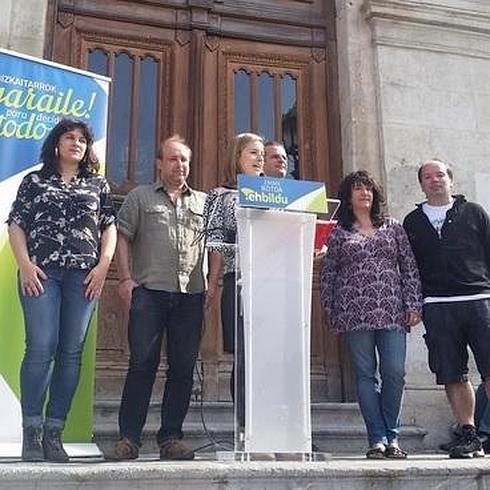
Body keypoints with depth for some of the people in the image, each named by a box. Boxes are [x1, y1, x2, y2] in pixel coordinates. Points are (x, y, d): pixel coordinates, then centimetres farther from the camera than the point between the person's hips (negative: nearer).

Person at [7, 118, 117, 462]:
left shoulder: (98, 185, 17)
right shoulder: (35, 181, 13)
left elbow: (109, 227, 13)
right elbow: (16, 224, 8)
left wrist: (103, 265, -1)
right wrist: (25, 264, -6)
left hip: (84, 275, 2)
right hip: (41, 272, -2)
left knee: (71, 352, -1)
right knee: (41, 347, -10)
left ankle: (54, 431, 6)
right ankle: (32, 430, -2)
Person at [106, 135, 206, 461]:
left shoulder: (203, 202, 19)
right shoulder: (140, 197, 13)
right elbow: (122, 237, 6)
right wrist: (126, 278, -5)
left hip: (191, 294, 3)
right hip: (149, 291, -2)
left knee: (183, 368, 3)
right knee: (142, 364, -5)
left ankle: (171, 438, 11)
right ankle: (129, 439, 1)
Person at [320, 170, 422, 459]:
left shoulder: (393, 227, 15)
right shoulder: (339, 234, 11)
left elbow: (410, 268, 11)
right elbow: (328, 276, 9)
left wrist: (413, 305, 2)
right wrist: (331, 313, 2)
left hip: (392, 312, 1)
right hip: (355, 314, -1)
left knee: (395, 373, -4)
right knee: (366, 375, 0)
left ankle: (392, 437, 11)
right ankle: (378, 439, 6)